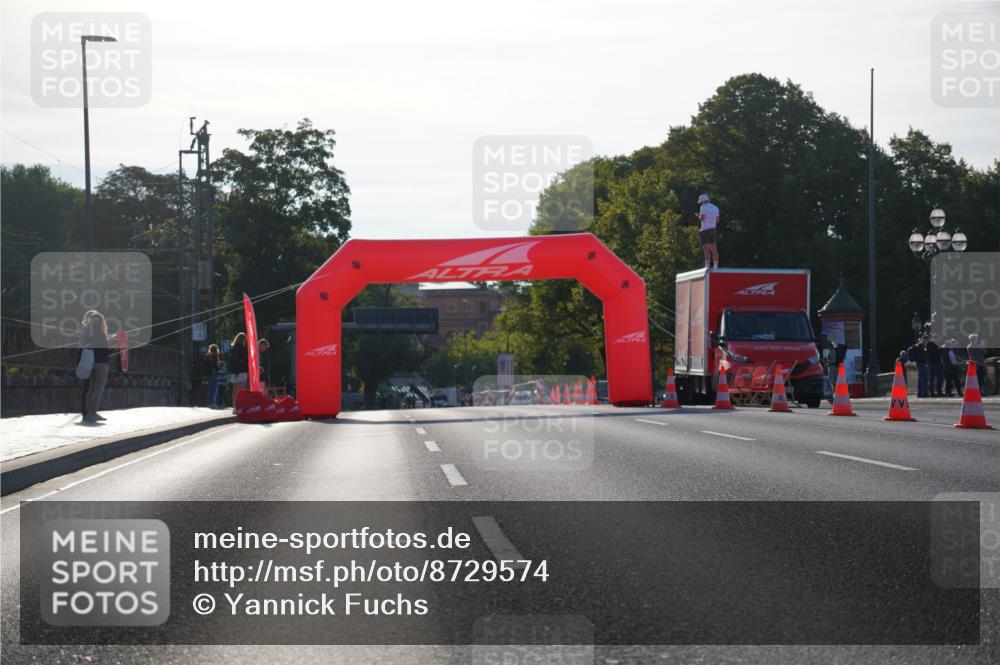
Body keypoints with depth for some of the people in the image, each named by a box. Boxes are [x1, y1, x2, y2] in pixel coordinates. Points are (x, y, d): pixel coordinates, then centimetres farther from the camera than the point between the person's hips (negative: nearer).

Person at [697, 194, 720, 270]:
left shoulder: (704, 207, -7)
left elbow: (701, 218, -16)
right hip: (713, 229, 7)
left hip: (705, 230, -7)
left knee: (706, 250, -13)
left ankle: (707, 267, -22)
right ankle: (716, 268, 11)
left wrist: (699, 216, 7)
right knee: (714, 249, 11)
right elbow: (717, 220, 16)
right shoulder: (715, 207, 15)